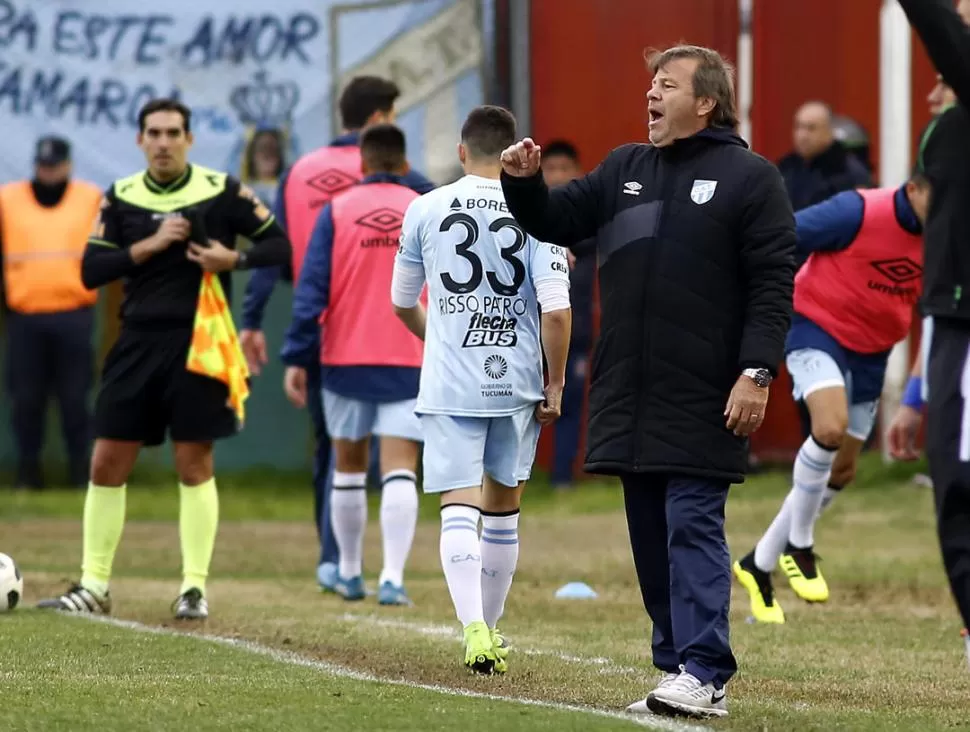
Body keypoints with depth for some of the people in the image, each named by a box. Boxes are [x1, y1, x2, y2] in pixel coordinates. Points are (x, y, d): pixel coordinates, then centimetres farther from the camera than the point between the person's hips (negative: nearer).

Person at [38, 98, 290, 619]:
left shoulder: (221, 191, -3)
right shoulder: (120, 197, 5)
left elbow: (279, 245, 0)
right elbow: (91, 271, -1)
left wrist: (234, 259, -17)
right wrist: (148, 246, -13)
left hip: (199, 344, -3)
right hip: (138, 342, 3)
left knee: (194, 464, 0)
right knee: (107, 463, 2)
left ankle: (195, 586, 7)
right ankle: (93, 585, 10)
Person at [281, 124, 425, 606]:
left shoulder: (337, 211, -1)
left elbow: (311, 290, -6)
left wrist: (296, 358, -4)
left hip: (346, 358, 1)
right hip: (410, 361, -1)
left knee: (348, 466, 15)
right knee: (399, 469, -5)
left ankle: (349, 572, 25)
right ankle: (393, 577, -20)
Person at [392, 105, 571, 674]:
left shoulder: (426, 210, 2)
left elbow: (403, 304, 14)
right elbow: (557, 309, -11)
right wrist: (556, 385, 0)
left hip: (448, 386, -1)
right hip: (516, 384, 1)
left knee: (459, 509, -5)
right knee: (503, 508, 17)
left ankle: (475, 630, -24)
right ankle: (491, 629, 26)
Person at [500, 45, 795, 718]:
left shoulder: (750, 178, -2)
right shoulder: (624, 170, 16)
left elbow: (774, 284, -8)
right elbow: (556, 221, 19)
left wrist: (757, 372, -16)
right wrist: (524, 183, -2)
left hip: (703, 403, -6)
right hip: (631, 400, 6)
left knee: (693, 530, -11)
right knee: (651, 537, 7)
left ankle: (703, 674, -13)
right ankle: (679, 665, 12)